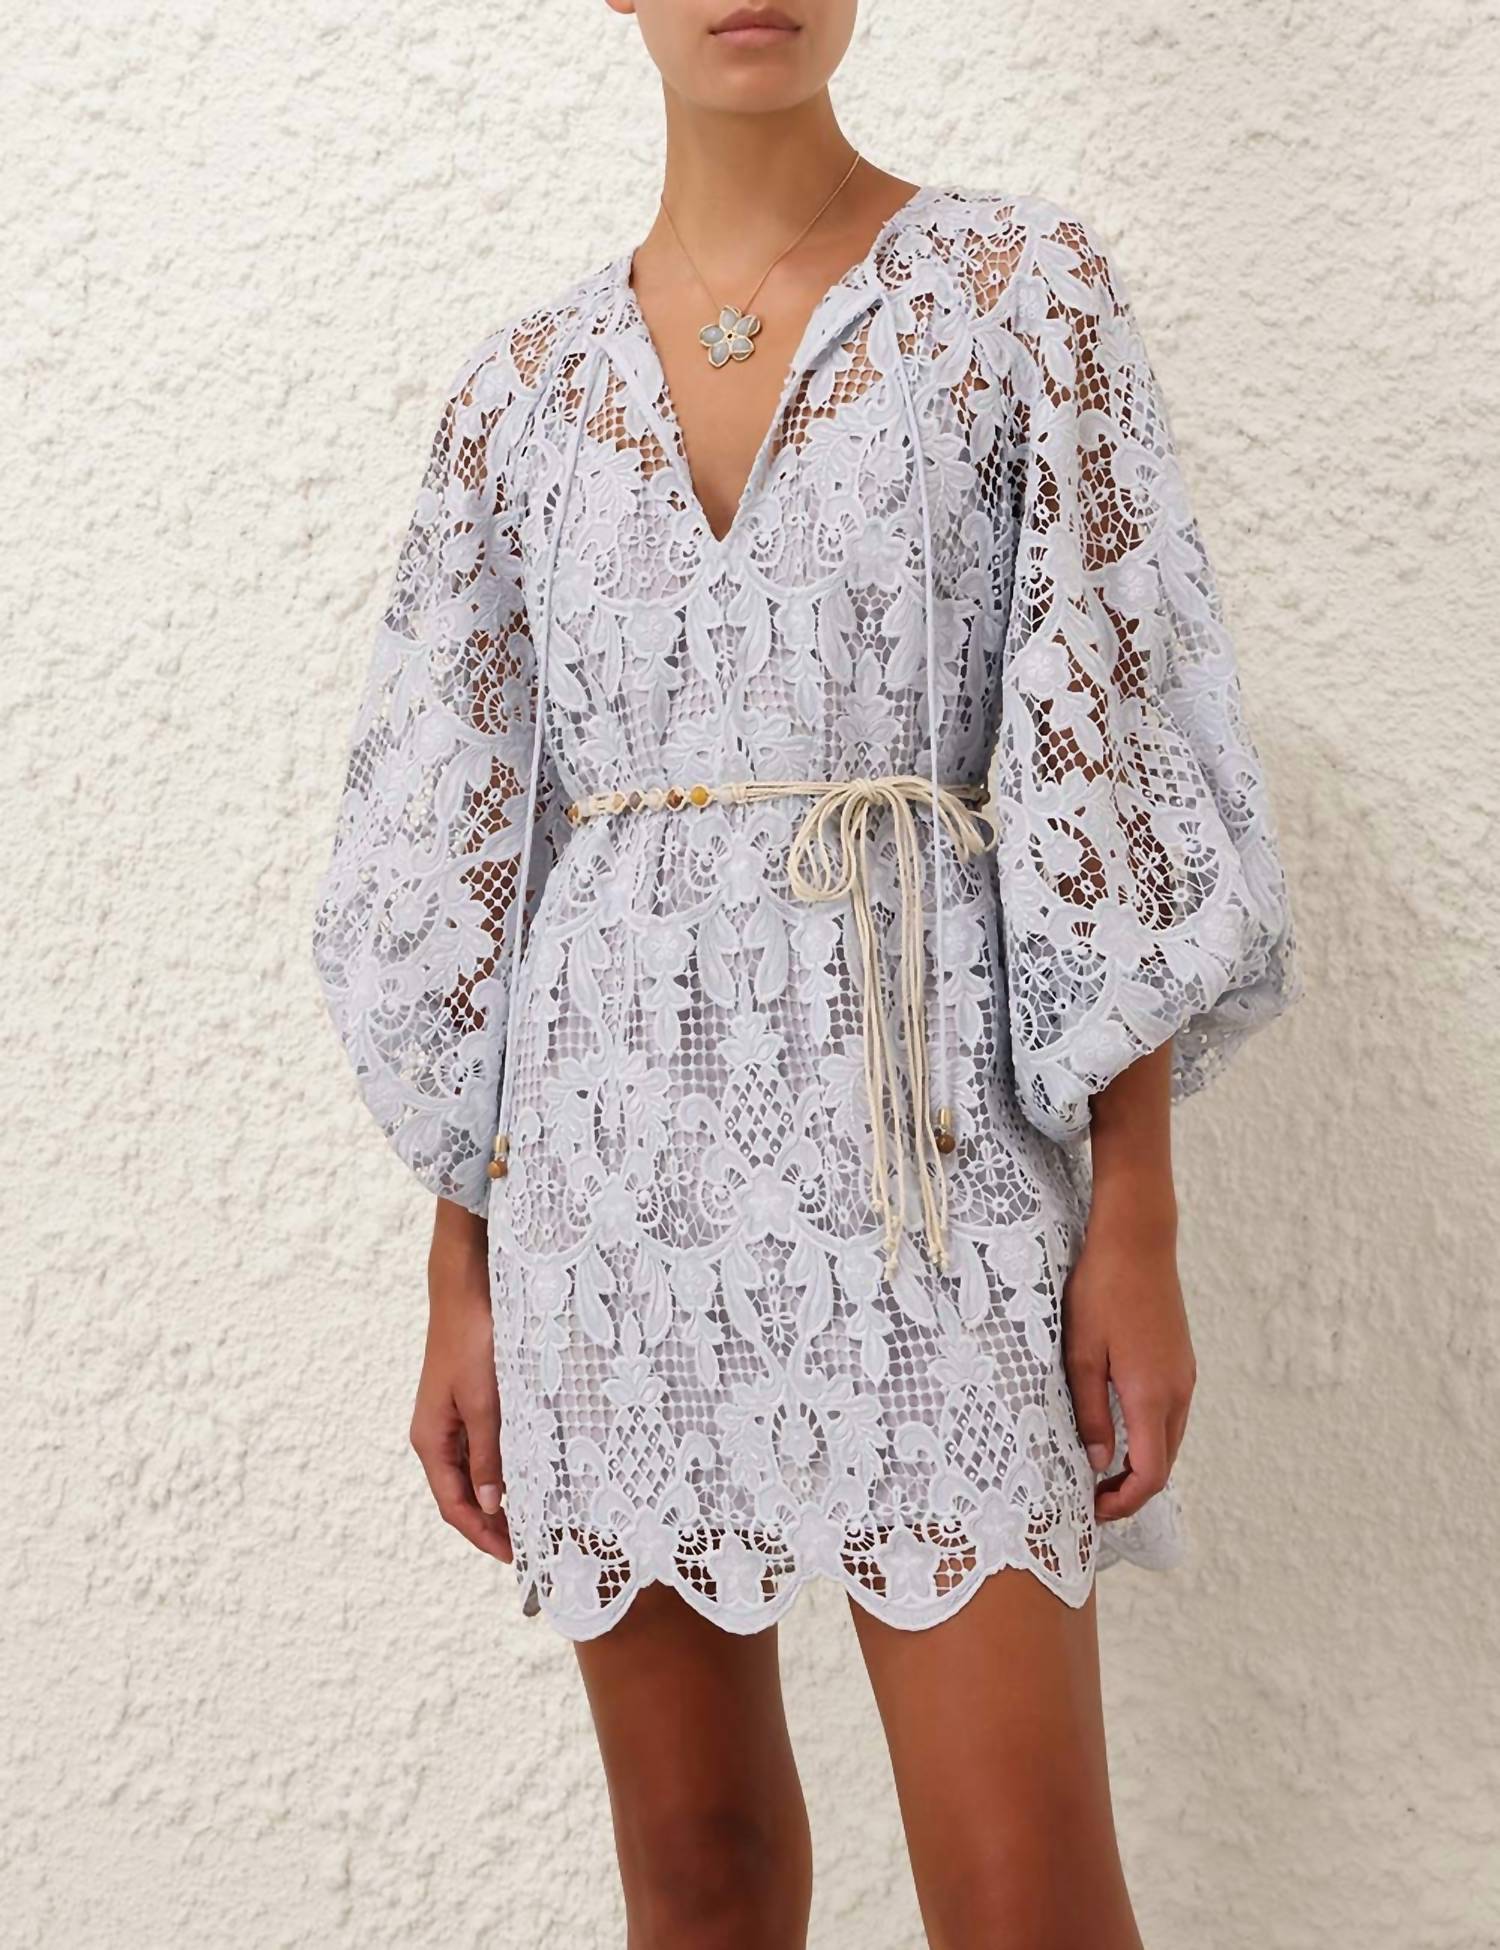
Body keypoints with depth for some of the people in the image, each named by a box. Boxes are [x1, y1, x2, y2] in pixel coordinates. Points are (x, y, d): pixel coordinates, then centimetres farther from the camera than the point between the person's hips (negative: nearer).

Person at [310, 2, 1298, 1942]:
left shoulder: (1025, 287, 2)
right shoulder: (521, 390, 9)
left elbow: (1118, 759, -3)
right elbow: (459, 845, 9)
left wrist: (1139, 1220, -9)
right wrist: (459, 1276, 6)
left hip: (920, 1138, -3)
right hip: (614, 1156, 3)